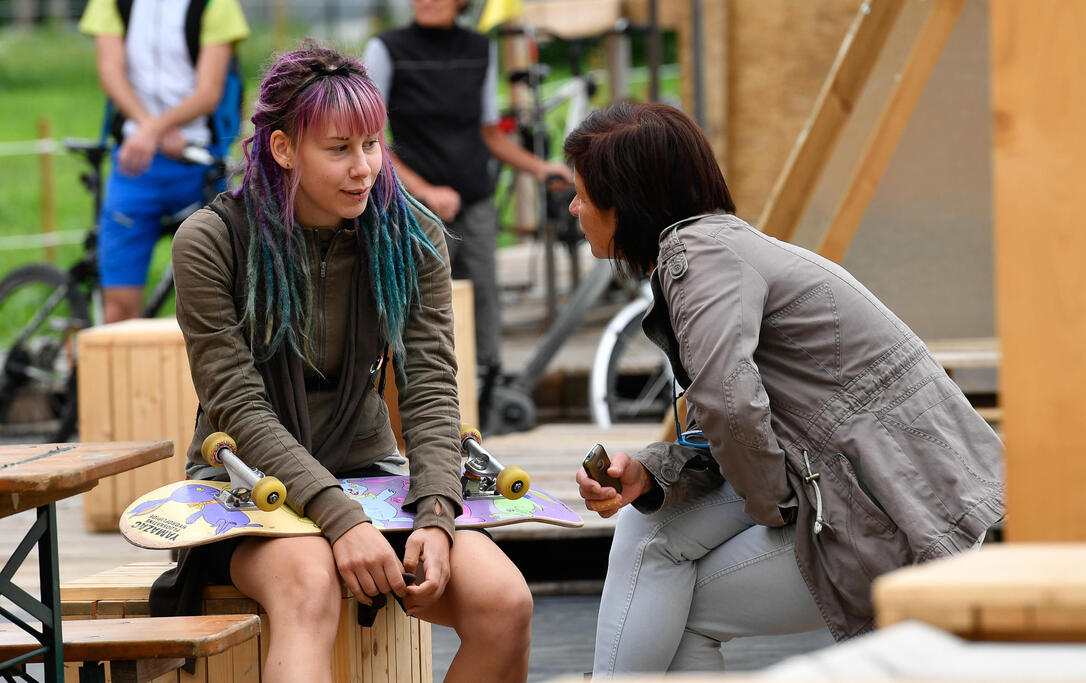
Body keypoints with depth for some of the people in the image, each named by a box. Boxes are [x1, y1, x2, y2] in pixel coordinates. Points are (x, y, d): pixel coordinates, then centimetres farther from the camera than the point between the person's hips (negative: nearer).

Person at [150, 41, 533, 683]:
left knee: (506, 604, -23)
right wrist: (340, 518, -29)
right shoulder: (212, 242, -11)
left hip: (366, 476, 4)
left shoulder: (411, 237, 0)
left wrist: (436, 516, -23)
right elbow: (240, 409, -16)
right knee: (309, 581, -39)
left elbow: (432, 391, -4)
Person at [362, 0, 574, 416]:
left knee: (485, 356, 2)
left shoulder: (480, 50, 10)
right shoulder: (387, 50, -3)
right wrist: (426, 192, -16)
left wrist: (537, 167, 3)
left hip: (476, 210, 4)